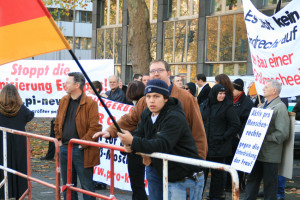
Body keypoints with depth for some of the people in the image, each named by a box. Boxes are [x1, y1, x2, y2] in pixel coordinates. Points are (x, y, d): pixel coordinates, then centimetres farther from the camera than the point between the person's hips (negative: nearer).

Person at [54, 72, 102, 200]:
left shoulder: (90, 103, -12)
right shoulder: (64, 101, 10)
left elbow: (95, 127, -15)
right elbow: (57, 122, 20)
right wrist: (59, 138, 11)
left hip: (81, 151, -7)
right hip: (64, 149, 7)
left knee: (86, 185, 1)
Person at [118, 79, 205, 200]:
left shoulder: (175, 118, -21)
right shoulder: (147, 114, 6)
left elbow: (163, 144, -32)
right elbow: (139, 133, 3)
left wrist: (133, 141, -40)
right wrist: (130, 145, -22)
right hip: (170, 178, 7)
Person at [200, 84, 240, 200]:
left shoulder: (227, 106, -6)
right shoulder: (205, 105, 8)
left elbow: (235, 125, -7)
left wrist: (224, 137, -12)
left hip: (219, 146, -4)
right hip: (204, 144, 4)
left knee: (217, 172, 5)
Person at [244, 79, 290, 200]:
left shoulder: (280, 107, -11)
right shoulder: (262, 106, 16)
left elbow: (283, 134, -20)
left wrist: (265, 138, -20)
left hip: (270, 155, -8)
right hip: (257, 152, 8)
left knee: (270, 185, 2)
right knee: (252, 181, 14)